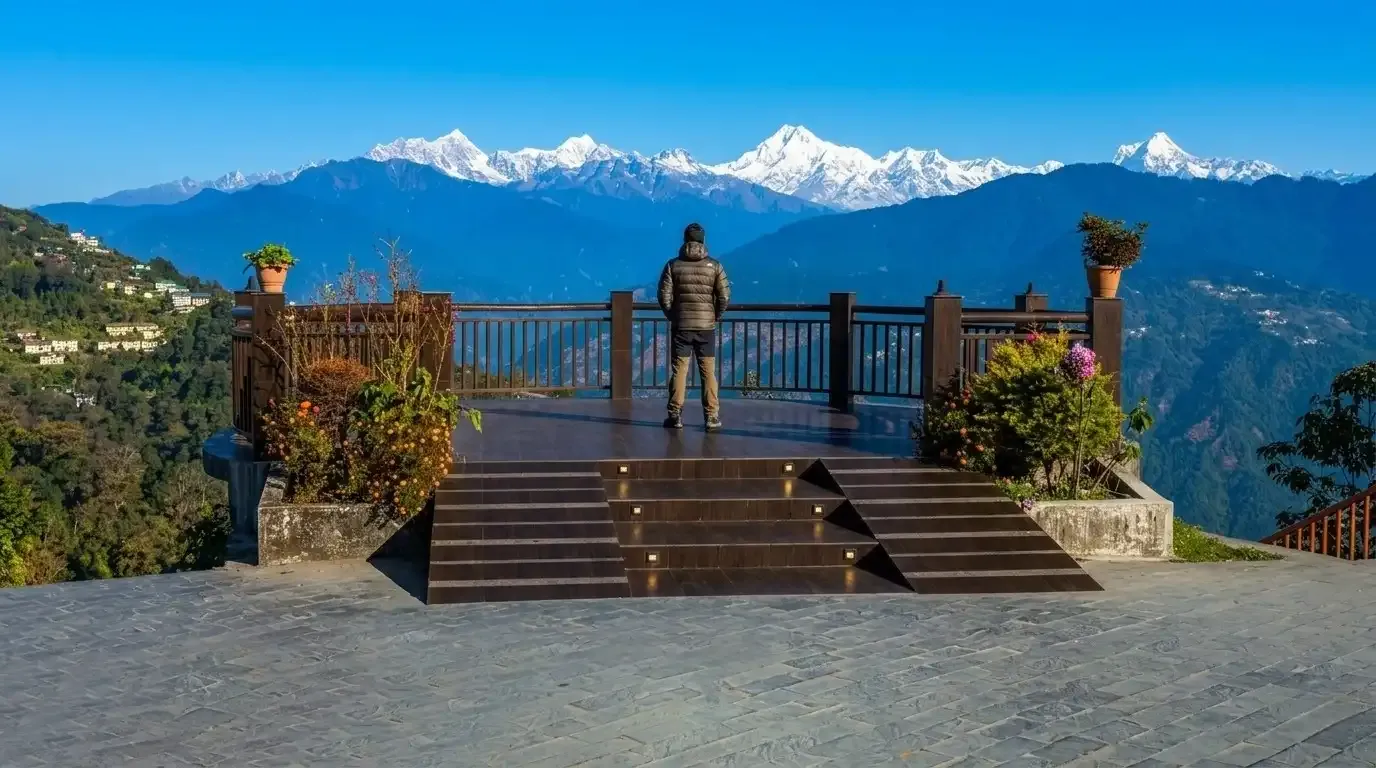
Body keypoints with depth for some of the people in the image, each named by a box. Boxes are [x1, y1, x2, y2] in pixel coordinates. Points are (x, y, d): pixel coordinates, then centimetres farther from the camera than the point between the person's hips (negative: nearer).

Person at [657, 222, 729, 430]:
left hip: (680, 326, 0)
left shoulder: (673, 265, -1)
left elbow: (664, 296, -4)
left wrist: (672, 317, 11)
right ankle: (712, 417, 5)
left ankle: (675, 415, 6)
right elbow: (724, 296, -5)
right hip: (706, 327, 0)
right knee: (708, 371, 4)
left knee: (679, 370, 5)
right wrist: (715, 317, 10)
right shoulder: (714, 266, -2)